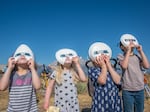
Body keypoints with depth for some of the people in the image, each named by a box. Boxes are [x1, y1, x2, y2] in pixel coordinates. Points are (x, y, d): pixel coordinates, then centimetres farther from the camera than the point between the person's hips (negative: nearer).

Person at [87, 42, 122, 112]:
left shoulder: (110, 67, 6)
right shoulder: (92, 69, -7)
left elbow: (118, 81, -10)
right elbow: (102, 81, -23)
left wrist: (108, 65, -10)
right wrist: (103, 66, -11)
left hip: (115, 100, 4)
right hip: (101, 102, -4)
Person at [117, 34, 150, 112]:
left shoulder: (138, 56, 7)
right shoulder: (121, 56, -3)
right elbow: (124, 66, -22)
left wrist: (141, 51, -7)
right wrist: (128, 51, -19)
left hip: (140, 90, 4)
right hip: (127, 91, -4)